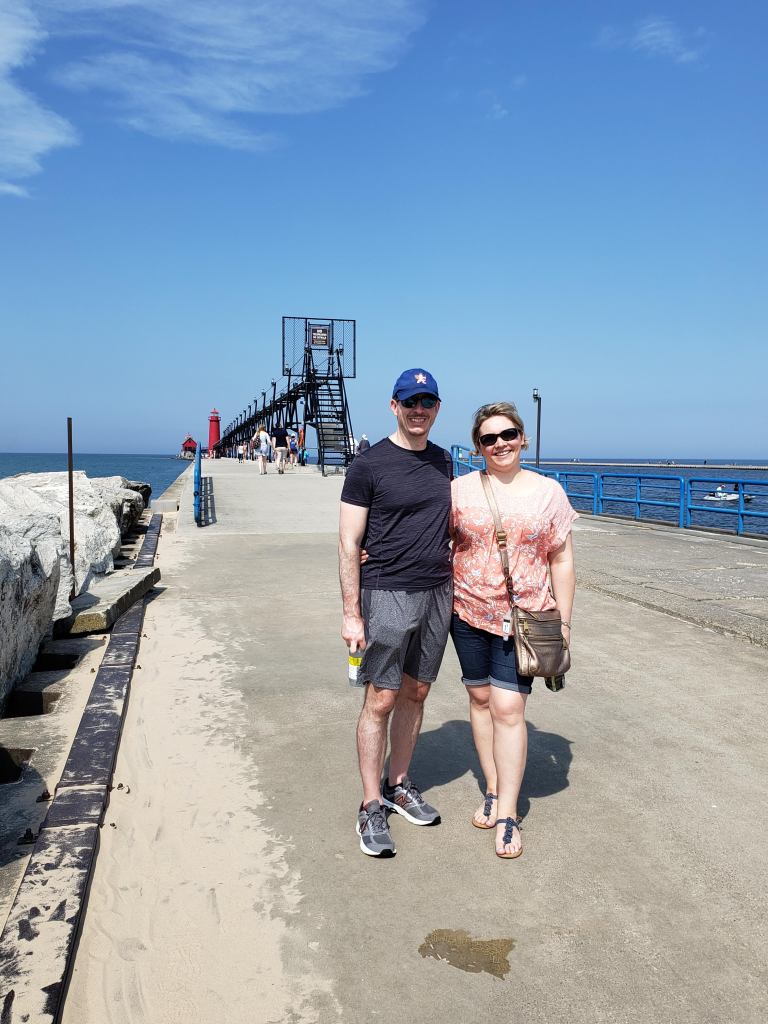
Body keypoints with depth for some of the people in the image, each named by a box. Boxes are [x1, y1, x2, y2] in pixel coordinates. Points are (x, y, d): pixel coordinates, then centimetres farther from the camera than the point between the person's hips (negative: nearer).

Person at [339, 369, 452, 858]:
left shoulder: (443, 461, 10)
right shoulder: (369, 465, -7)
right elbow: (349, 544, -8)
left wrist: (453, 583, 13)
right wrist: (351, 613, -12)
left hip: (438, 594, 6)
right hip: (387, 595, -5)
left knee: (416, 693, 13)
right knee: (381, 699, -1)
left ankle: (399, 784, 30)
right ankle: (372, 808, 12)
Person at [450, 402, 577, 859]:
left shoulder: (548, 491, 0)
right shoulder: (461, 488, 1)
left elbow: (562, 560, 3)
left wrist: (563, 620, 1)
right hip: (469, 614, 2)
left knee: (508, 707, -5)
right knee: (480, 699, 12)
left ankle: (508, 814, 7)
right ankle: (493, 790, 29)